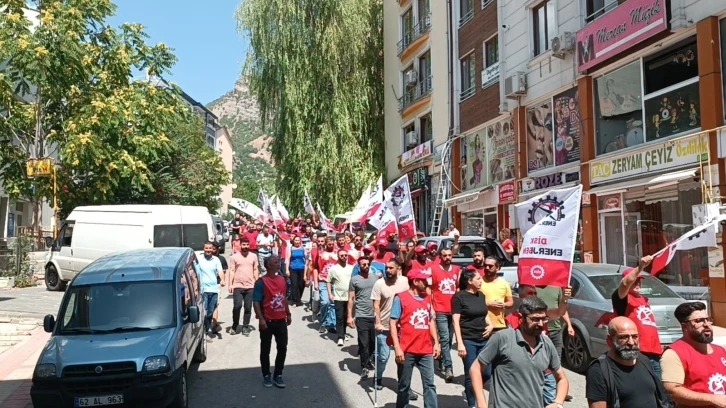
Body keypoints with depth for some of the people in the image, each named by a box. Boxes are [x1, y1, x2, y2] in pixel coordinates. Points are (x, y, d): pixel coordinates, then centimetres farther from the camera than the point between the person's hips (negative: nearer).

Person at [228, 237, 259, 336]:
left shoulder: (253, 256, 7)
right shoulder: (234, 257, 1)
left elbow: (256, 270, 11)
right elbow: (232, 271, 0)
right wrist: (230, 284, -6)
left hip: (250, 286, 2)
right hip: (237, 286, -2)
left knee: (248, 308, 4)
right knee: (237, 306, -7)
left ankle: (245, 327, 14)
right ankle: (234, 326, 12)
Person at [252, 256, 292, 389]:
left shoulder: (282, 279, 6)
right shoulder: (261, 282, -13)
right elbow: (256, 302, -15)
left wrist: (288, 314, 16)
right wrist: (261, 319, -22)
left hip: (281, 320, 5)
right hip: (267, 321, -5)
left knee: (282, 348, 8)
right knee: (265, 349, 8)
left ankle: (278, 375, 20)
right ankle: (266, 375, 22)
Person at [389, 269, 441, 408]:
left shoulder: (427, 298, 10)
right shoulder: (400, 298, -7)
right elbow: (393, 324, -8)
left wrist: (436, 343, 10)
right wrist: (397, 348, -14)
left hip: (426, 350, 4)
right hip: (407, 351, -4)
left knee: (429, 384, 3)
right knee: (404, 385, 9)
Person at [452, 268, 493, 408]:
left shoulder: (481, 295, 10)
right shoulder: (459, 296, -9)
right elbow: (456, 321, -11)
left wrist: (490, 325, 1)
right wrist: (460, 343, -17)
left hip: (483, 340, 6)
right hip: (468, 340, -6)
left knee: (487, 373, 6)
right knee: (470, 374, 1)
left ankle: (471, 391, 33)